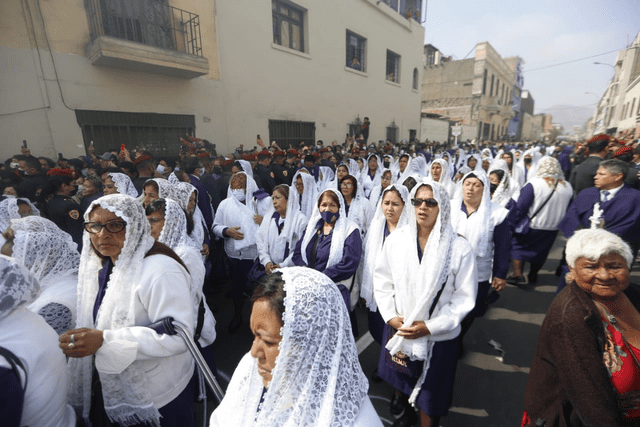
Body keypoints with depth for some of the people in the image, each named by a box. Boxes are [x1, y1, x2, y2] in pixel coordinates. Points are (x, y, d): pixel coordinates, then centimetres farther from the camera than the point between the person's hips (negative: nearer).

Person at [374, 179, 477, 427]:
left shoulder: (460, 249, -16)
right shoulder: (396, 239, -10)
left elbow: (464, 298, -10)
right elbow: (382, 280, -1)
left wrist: (430, 327, -15)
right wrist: (390, 316, -9)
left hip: (438, 337, -2)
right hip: (398, 331, 3)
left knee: (429, 396, 17)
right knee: (400, 381, 26)